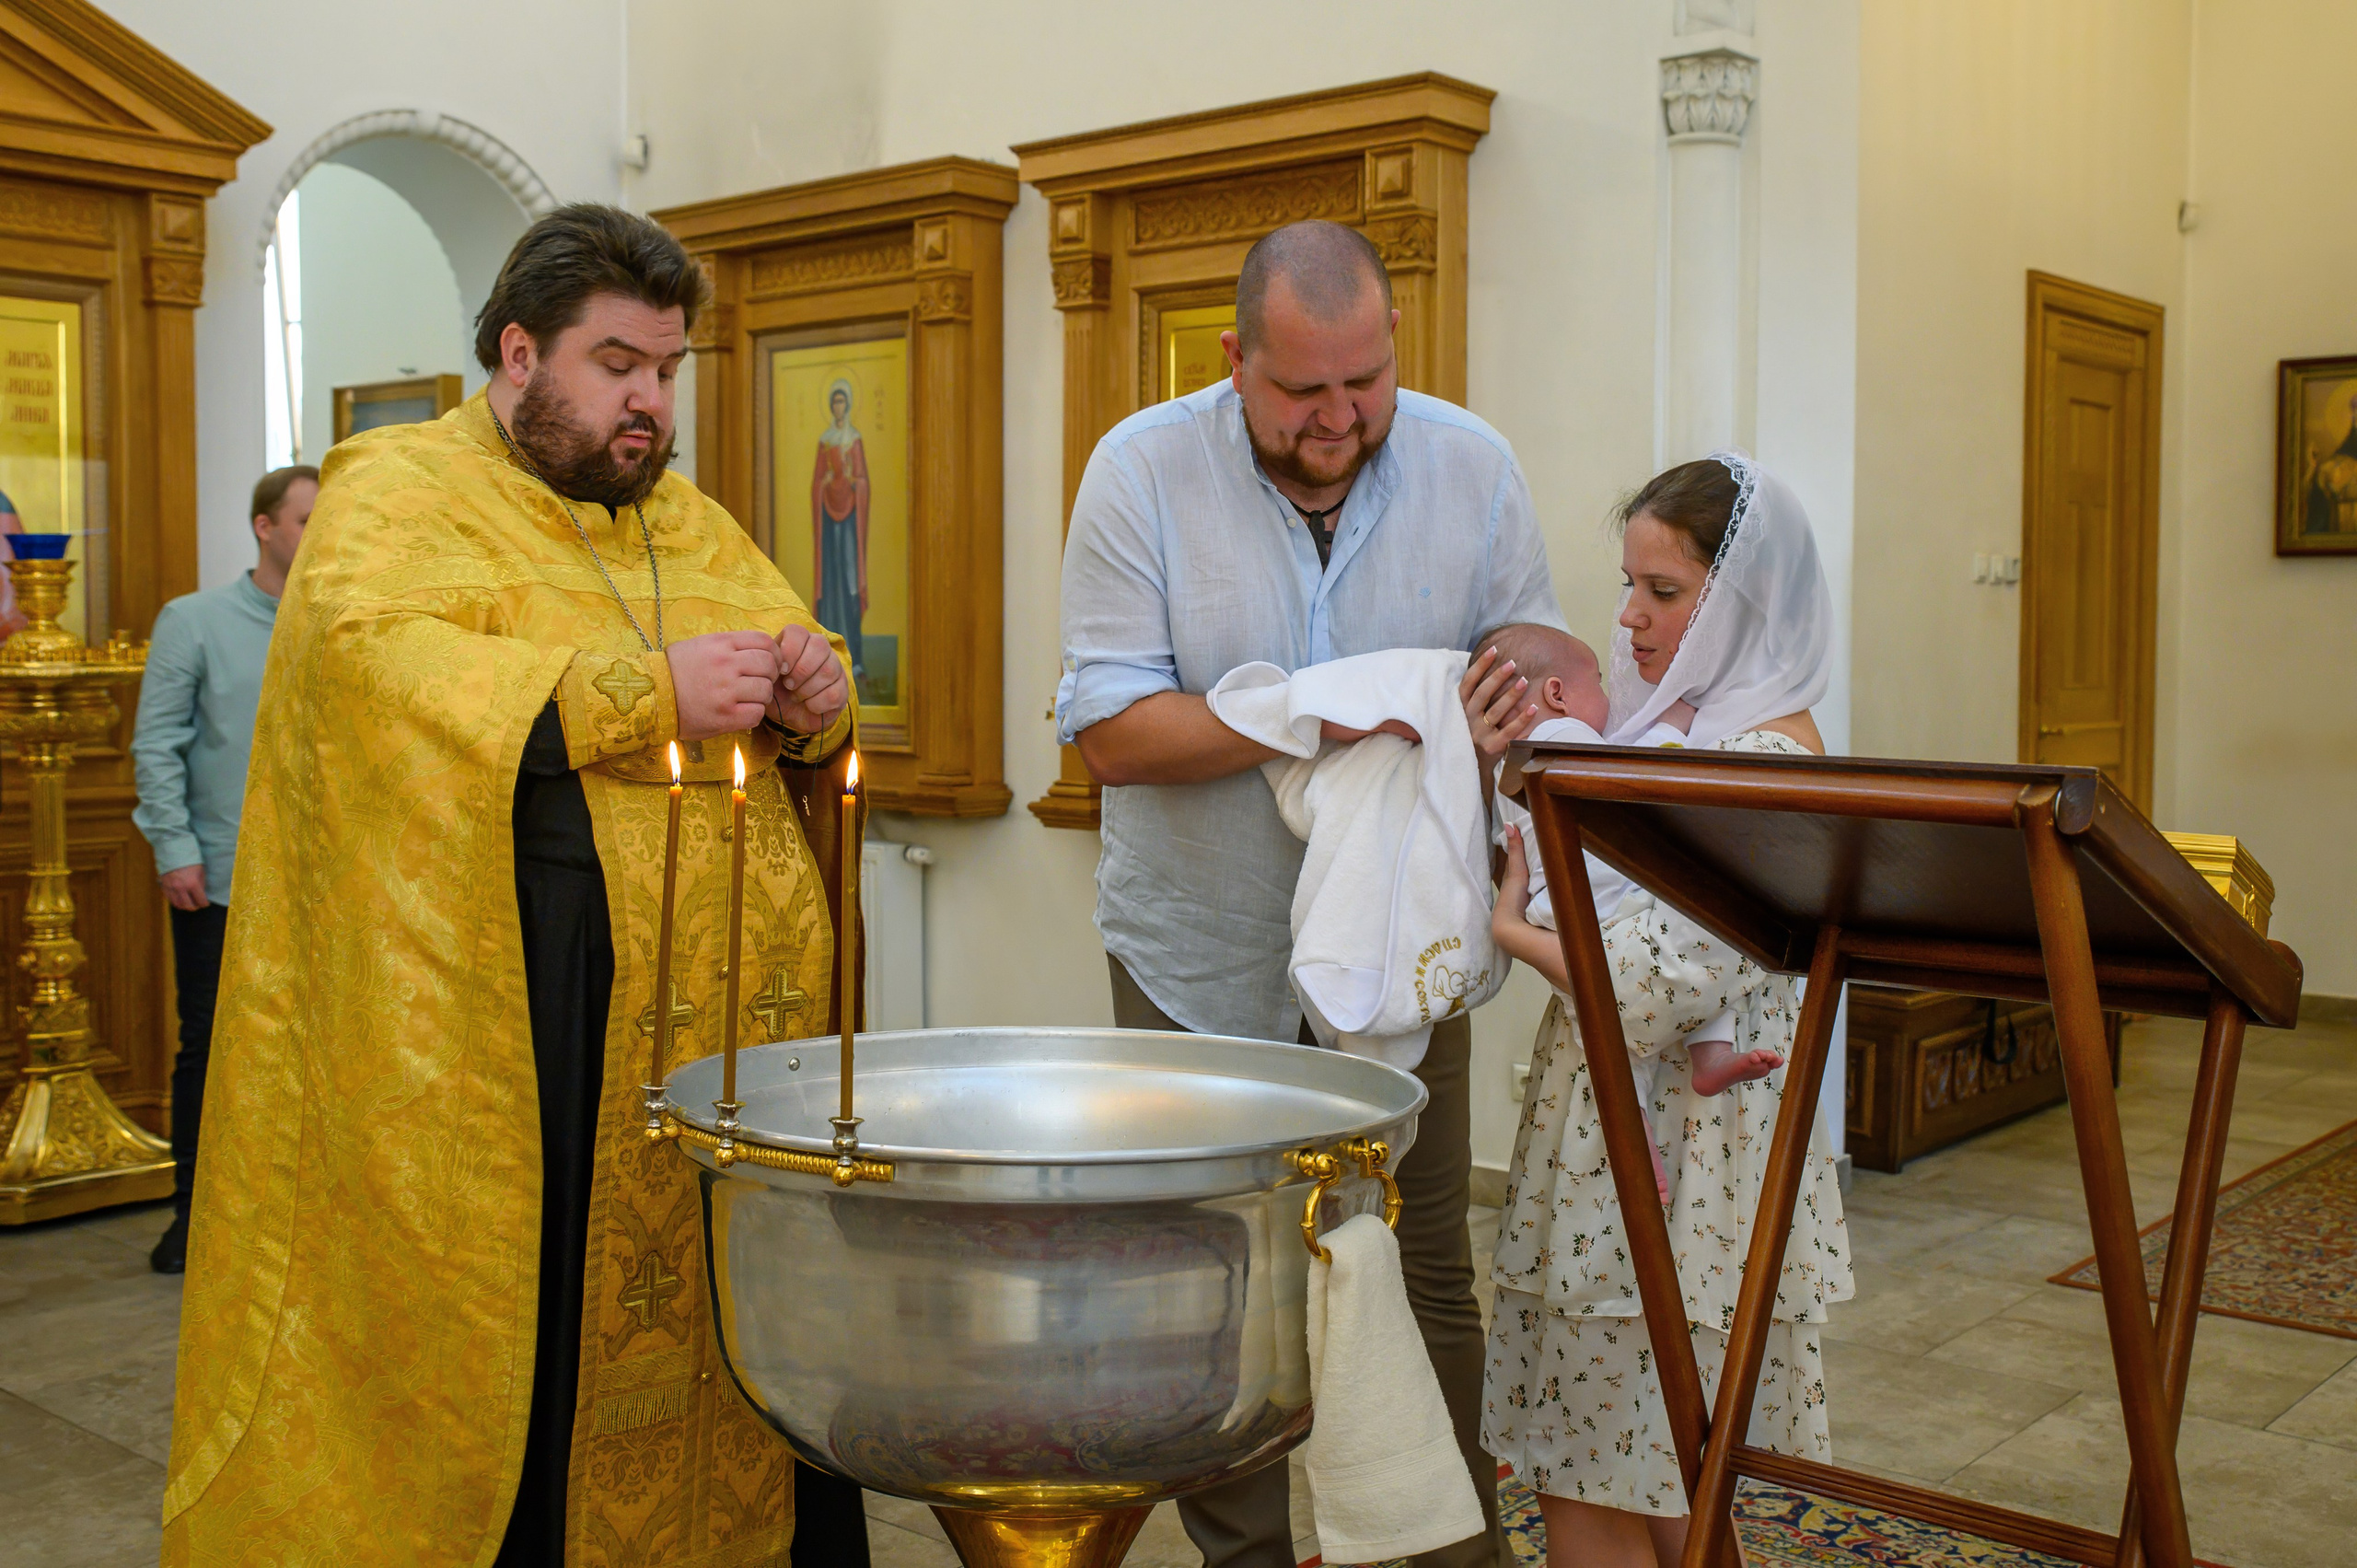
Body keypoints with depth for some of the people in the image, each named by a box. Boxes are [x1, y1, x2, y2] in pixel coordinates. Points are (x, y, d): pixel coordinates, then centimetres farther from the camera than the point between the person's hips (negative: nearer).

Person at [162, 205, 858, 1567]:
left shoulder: (689, 519, 20)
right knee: (508, 1347, -2)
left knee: (691, 1321, 8)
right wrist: (645, 696, -23)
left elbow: (804, 652, 23)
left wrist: (811, 696, -3)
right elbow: (378, 659, -18)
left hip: (711, 1021, 6)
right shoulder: (399, 488, 1)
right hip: (505, 1032, -5)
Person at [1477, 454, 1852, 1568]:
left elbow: (1658, 989, -24)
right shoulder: (1677, 726, 12)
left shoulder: (1770, 756, -17)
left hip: (1673, 1161, -9)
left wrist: (1510, 928, -10)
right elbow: (1553, 874, 17)